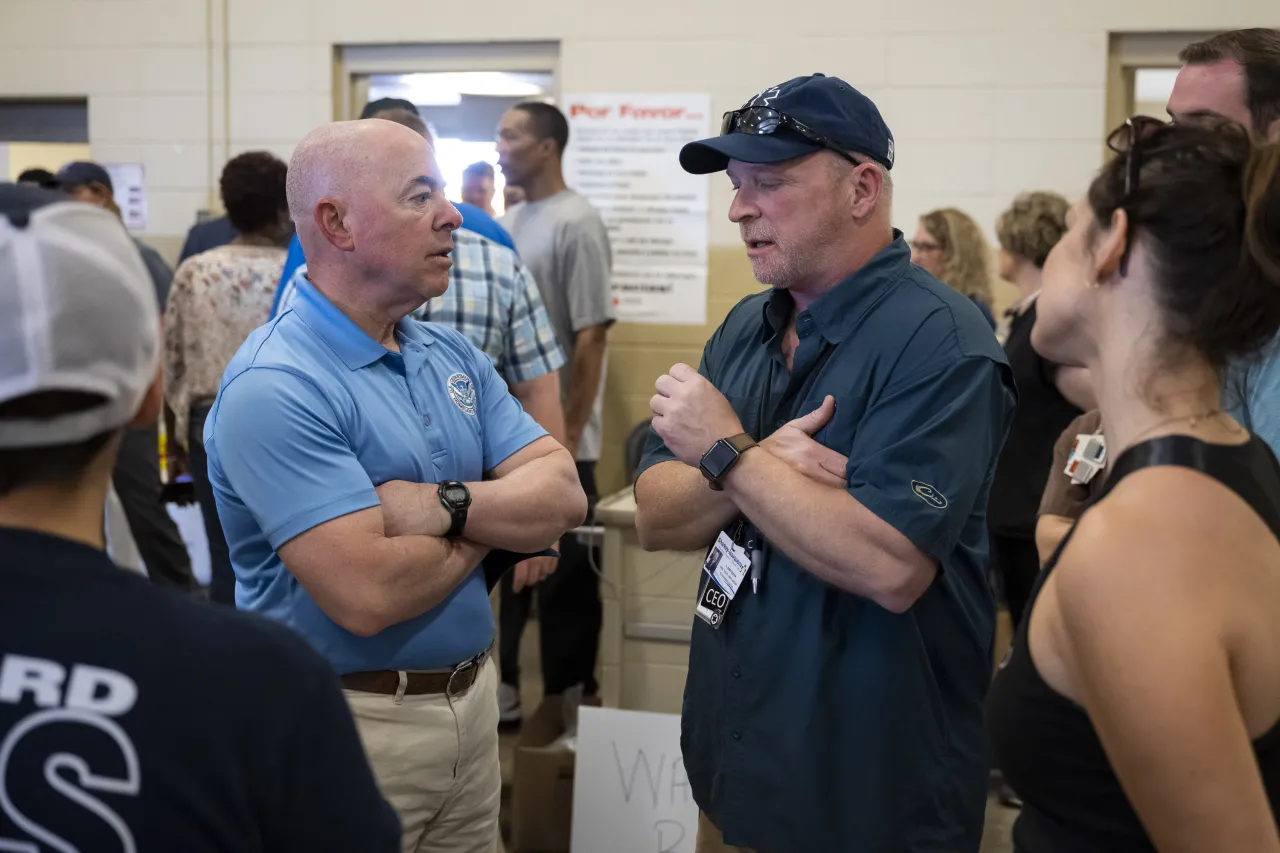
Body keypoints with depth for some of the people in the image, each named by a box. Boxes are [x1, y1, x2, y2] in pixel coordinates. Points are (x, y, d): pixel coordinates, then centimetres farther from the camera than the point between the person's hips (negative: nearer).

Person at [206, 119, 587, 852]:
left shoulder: (452, 354, 5)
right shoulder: (275, 388, -20)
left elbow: (563, 497, -1)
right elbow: (369, 594, -28)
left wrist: (449, 504, -21)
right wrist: (495, 521, -9)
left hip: (473, 700, 7)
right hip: (350, 722, -7)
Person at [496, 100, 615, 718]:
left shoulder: (575, 225, -13)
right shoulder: (507, 224, 12)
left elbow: (590, 338, -17)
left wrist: (569, 438, -18)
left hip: (554, 444, -8)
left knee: (564, 577, 3)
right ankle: (505, 688, 28)